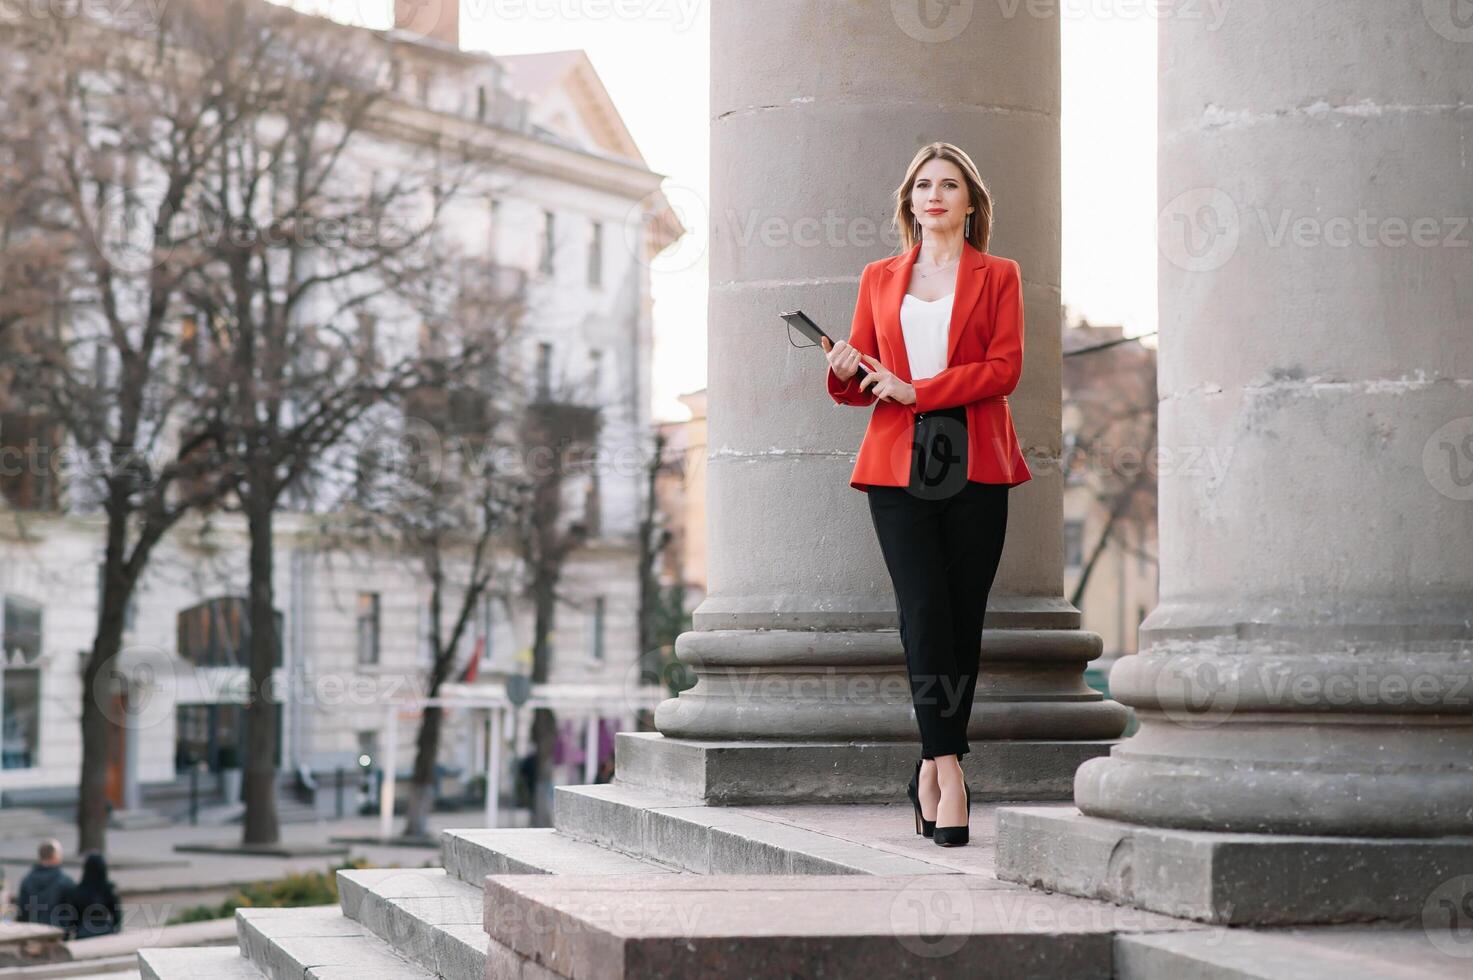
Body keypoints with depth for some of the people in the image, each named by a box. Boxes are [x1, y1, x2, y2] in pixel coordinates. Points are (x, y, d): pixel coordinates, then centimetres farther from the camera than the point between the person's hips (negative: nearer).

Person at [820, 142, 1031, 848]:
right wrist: (844, 373, -7)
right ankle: (948, 769, -14)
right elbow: (859, 384, 17)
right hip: (898, 468, 1)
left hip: (975, 469, -1)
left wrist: (916, 390, -12)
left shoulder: (998, 277, 11)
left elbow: (1004, 368, -3)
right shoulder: (880, 278, 17)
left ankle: (932, 764, 11)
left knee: (963, 617, -1)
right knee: (923, 610, -13)